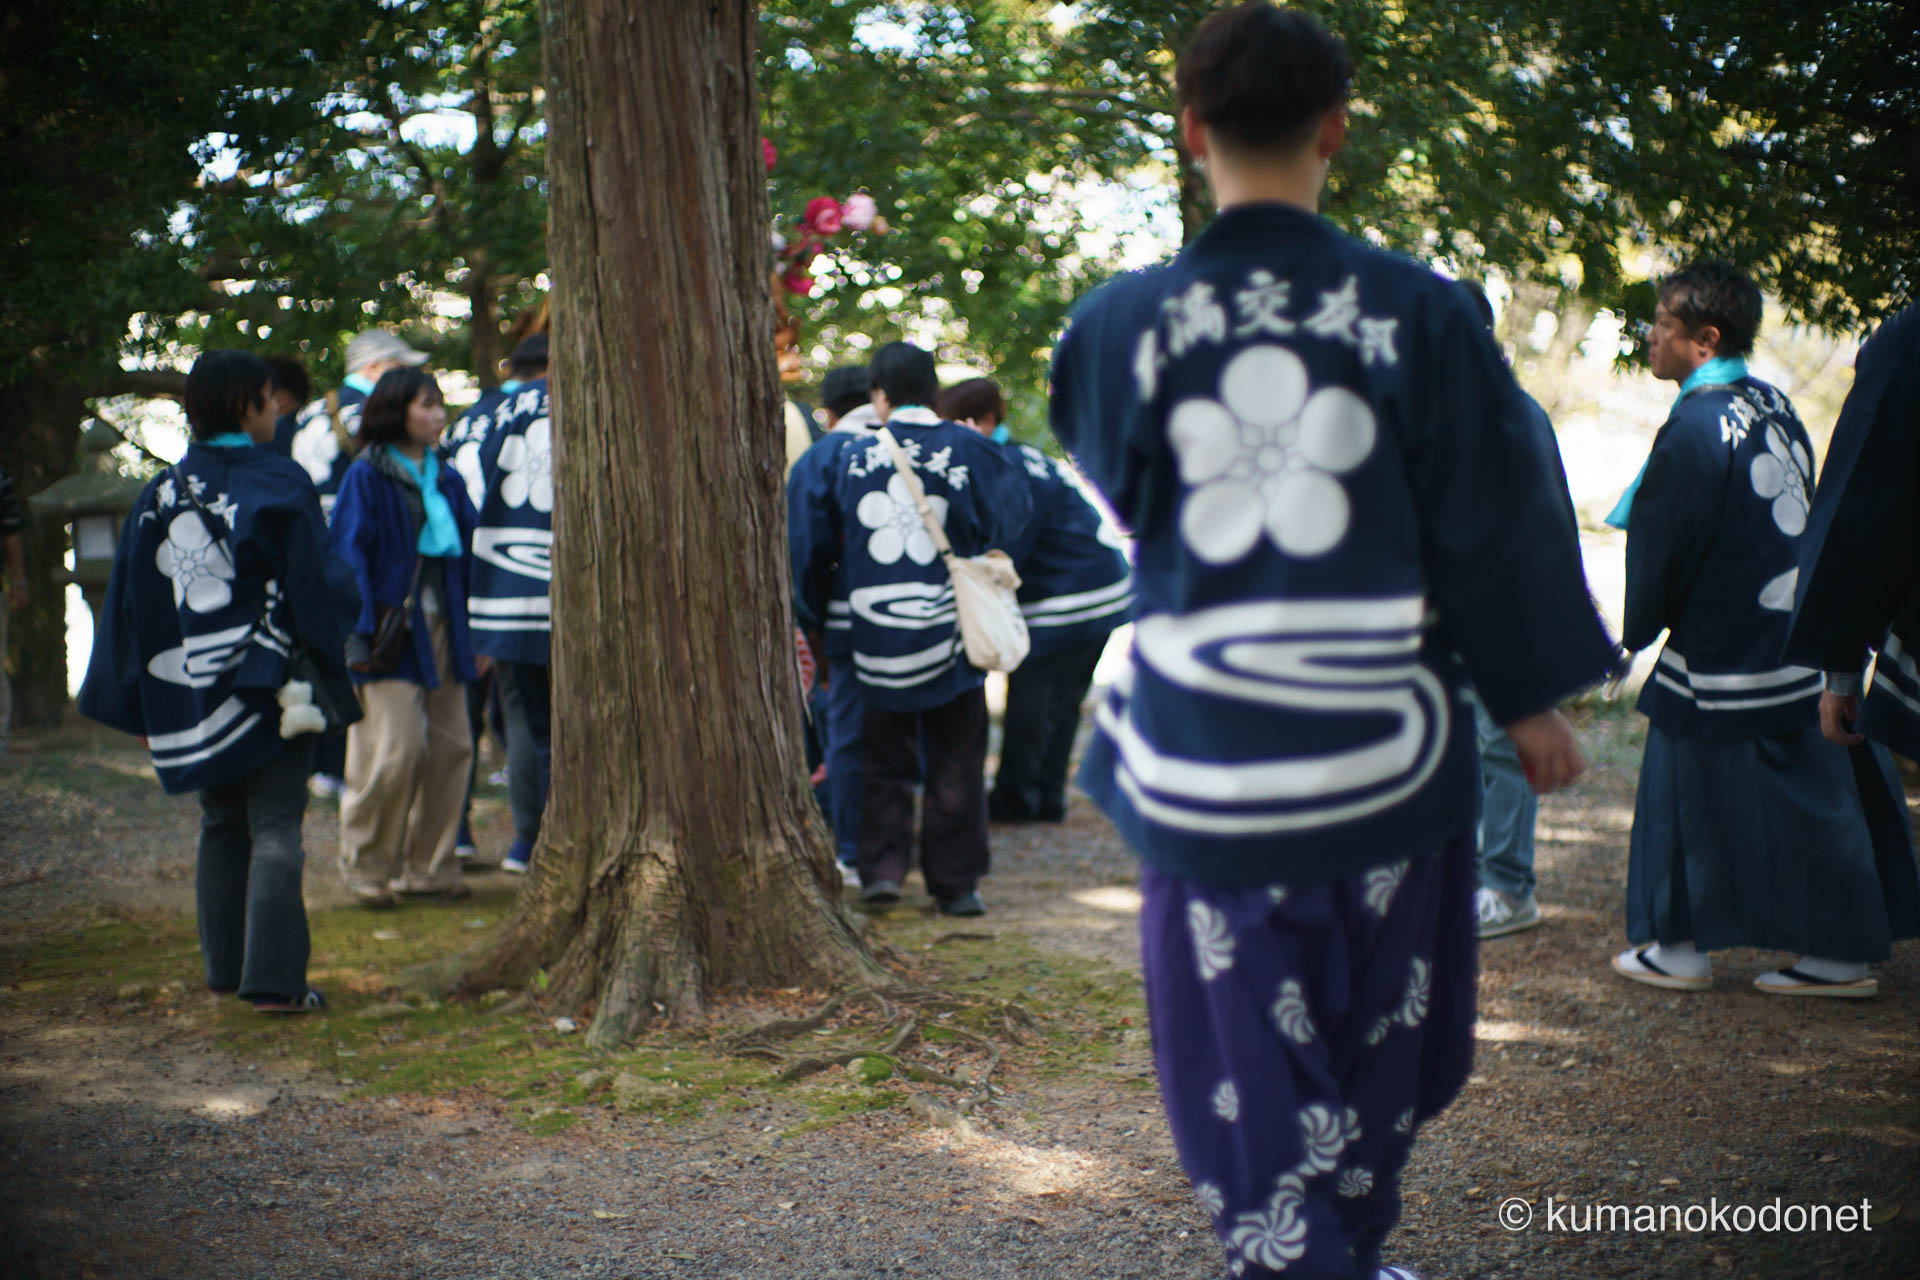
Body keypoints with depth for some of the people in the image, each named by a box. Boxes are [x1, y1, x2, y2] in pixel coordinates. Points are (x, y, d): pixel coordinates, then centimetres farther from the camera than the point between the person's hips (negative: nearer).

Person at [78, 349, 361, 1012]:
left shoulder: (161, 492, 4)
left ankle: (225, 968, 21)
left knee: (221, 830, 16)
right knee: (275, 833, -2)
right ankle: (273, 979, -6)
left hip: (193, 698, 5)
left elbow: (131, 601, 6)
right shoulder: (280, 485, -10)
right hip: (267, 687, -5)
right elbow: (320, 586, -10)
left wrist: (142, 704, 12)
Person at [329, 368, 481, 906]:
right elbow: (350, 556, -7)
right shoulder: (367, 477, -4)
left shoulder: (447, 481, 13)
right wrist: (358, 633, -14)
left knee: (450, 747, 4)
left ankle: (429, 866, 16)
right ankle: (367, 866, 6)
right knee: (396, 750, -10)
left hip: (442, 627, 6)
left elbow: (468, 553, 15)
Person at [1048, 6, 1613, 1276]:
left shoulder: (1119, 324, -7)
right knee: (1376, 1050, 21)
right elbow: (1496, 527, -2)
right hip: (1385, 753, 1)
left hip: (1203, 769, -1)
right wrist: (1531, 698, 10)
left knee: (1252, 1068, 9)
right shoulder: (1422, 313, -8)